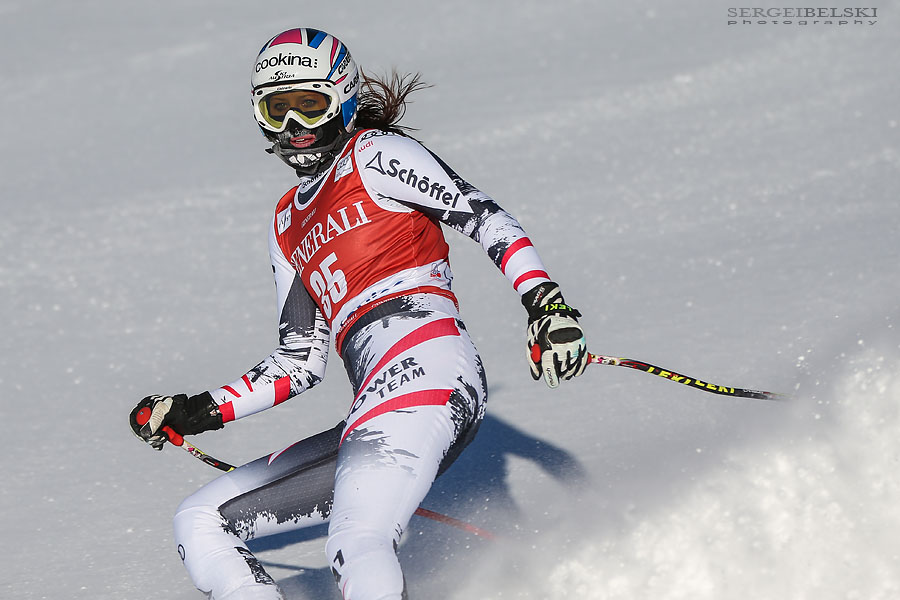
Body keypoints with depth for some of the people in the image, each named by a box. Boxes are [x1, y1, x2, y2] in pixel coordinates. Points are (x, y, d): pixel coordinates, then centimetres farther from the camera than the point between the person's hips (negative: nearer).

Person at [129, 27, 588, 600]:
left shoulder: (373, 155, 8)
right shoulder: (288, 226, 28)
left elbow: (483, 215, -5)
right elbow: (300, 365, 29)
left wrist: (545, 301, -21)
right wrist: (197, 412, 22)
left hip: (423, 358, -8)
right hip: (376, 413, 9)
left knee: (357, 549, -33)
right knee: (200, 522, 0)